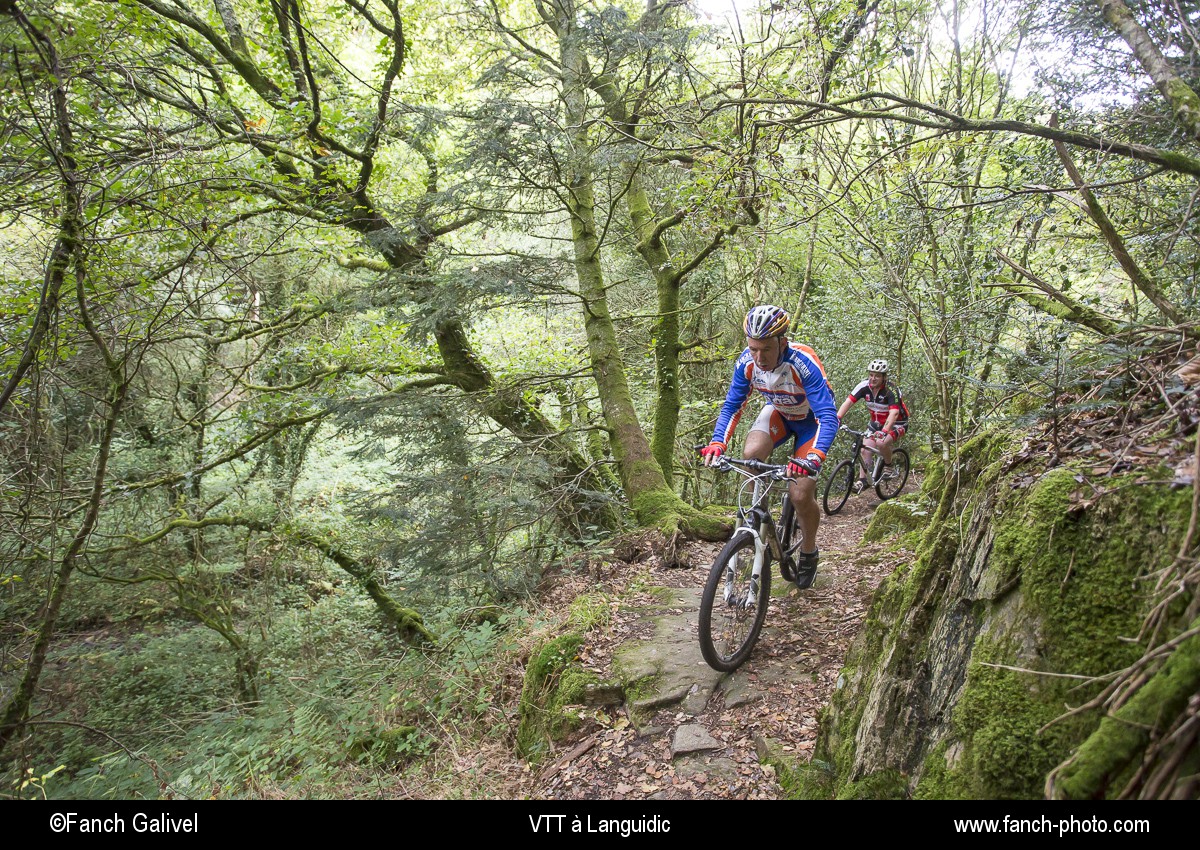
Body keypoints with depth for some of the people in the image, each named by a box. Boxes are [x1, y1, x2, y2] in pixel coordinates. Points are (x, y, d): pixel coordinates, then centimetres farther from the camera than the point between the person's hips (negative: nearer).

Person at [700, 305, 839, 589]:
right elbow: (732, 405, -13)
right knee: (751, 454, -29)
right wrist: (717, 444, -30)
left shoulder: (804, 363, -38)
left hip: (811, 419, -3)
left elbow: (828, 417, -41)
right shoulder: (747, 362, -24)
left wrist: (813, 458, -57)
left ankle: (809, 553, 16)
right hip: (778, 412, 4)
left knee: (800, 496, -13)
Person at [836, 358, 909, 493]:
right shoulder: (864, 386, -14)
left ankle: (889, 466, -3)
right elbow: (848, 402, -21)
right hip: (876, 422, 5)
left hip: (896, 424, -5)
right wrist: (837, 419, -35)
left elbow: (894, 413, -40)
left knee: (881, 443, -30)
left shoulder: (891, 391, -28)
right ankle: (863, 480, -1)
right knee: (865, 448, -10)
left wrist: (884, 431, -55)